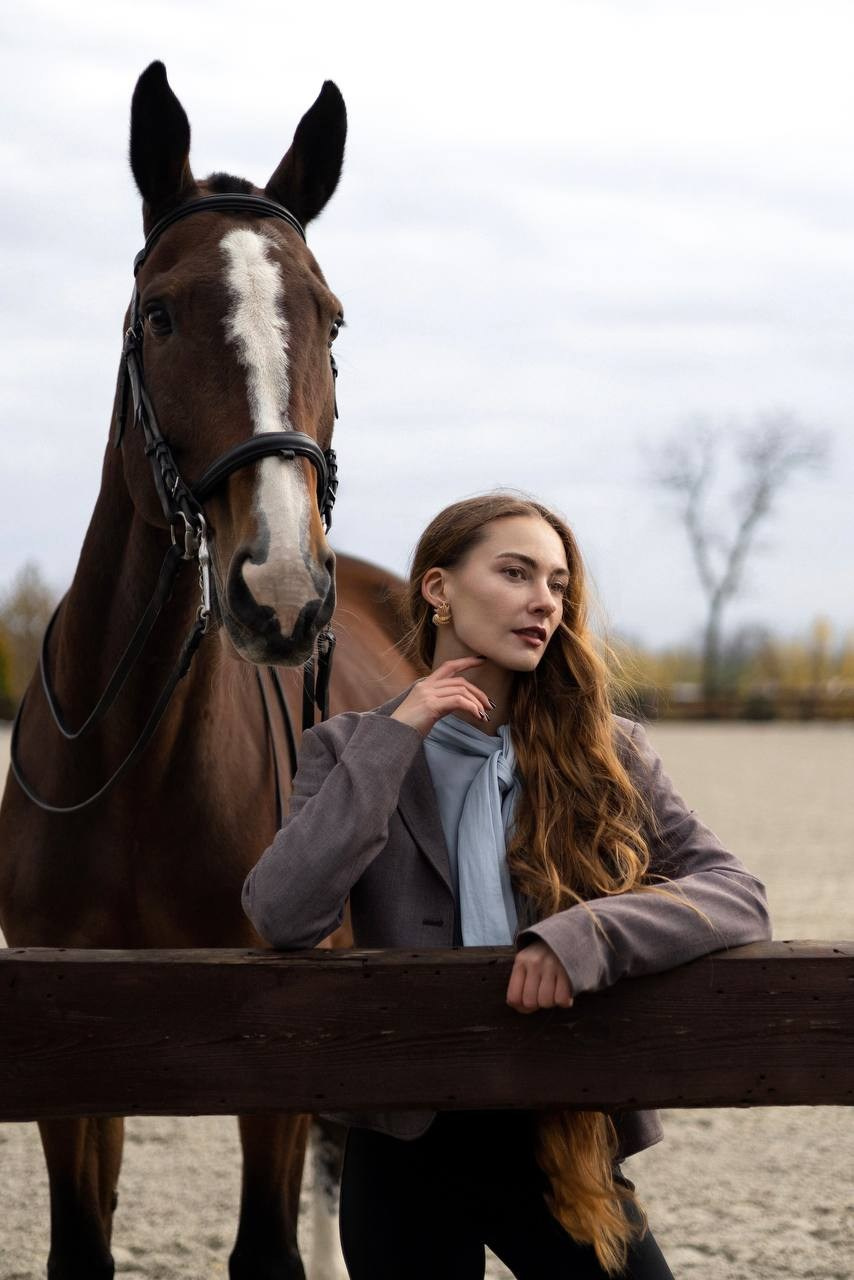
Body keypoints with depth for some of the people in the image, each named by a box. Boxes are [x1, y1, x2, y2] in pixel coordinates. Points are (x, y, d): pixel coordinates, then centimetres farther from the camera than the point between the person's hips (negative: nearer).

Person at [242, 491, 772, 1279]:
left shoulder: (608, 755, 2)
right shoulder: (352, 750, 0)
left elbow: (738, 896, -9)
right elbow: (283, 918, -15)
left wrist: (591, 934, -26)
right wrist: (393, 739, -14)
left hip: (564, 1144, 1)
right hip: (408, 1149, -1)